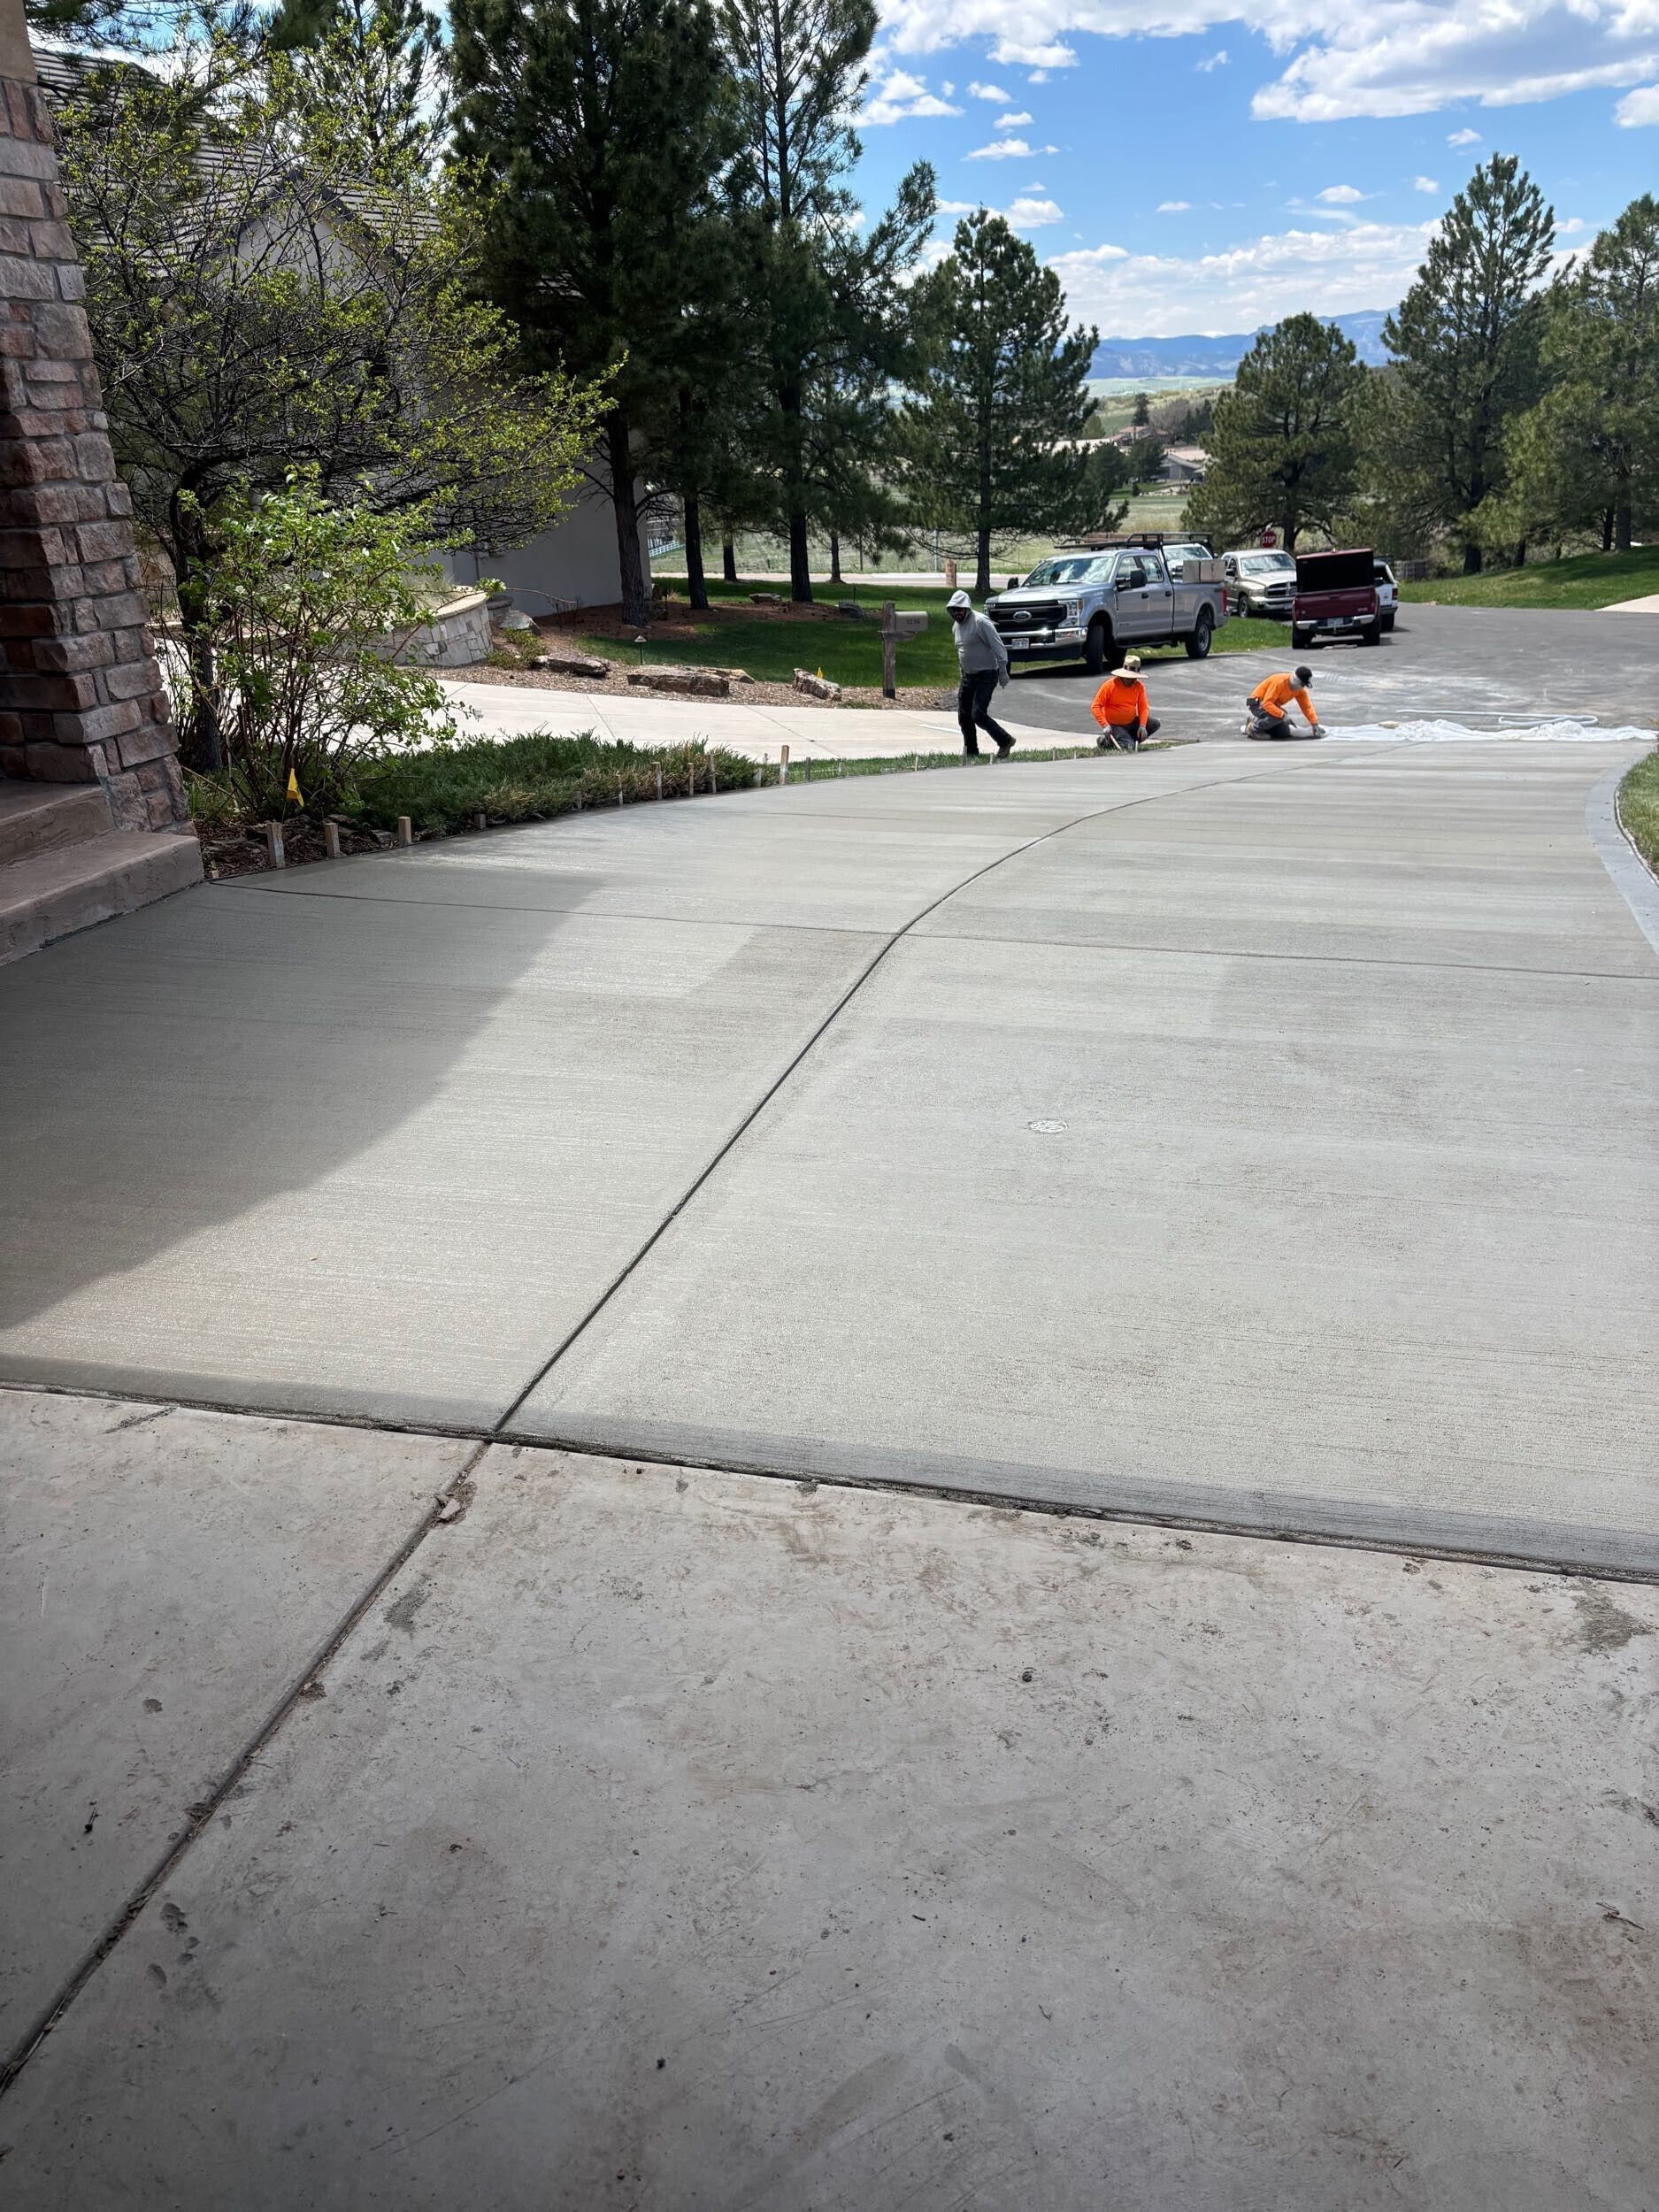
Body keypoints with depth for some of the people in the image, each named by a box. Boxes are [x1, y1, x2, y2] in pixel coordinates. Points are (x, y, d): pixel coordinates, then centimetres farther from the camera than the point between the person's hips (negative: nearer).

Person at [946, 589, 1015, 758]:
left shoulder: (981, 622, -16)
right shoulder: (956, 625, 10)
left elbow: (998, 647, -17)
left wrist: (1003, 671, -20)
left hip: (986, 675, -8)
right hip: (968, 676, 8)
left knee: (978, 714, -17)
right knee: (964, 716, 6)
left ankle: (1005, 741, 0)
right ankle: (971, 752, 20)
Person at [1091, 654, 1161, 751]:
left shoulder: (1139, 686, -2)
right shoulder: (1110, 685, -15)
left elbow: (1143, 707, 0)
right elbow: (1096, 706, -16)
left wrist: (1142, 725, -17)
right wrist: (1105, 725, -26)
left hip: (1132, 722, 6)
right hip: (1115, 726, -6)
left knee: (1156, 724, -7)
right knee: (1130, 748, -25)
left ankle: (1128, 739, -1)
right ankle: (1106, 741, 0)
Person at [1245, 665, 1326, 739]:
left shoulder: (1300, 690, -7)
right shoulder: (1280, 682, -30)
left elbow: (1307, 706, 0)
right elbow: (1267, 703, -35)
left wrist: (1315, 724, -6)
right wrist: (1283, 715, -42)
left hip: (1273, 705, 8)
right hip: (1257, 703, -8)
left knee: (1285, 732, 1)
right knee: (1279, 716, -35)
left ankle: (1257, 721, 12)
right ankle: (1253, 728, -16)